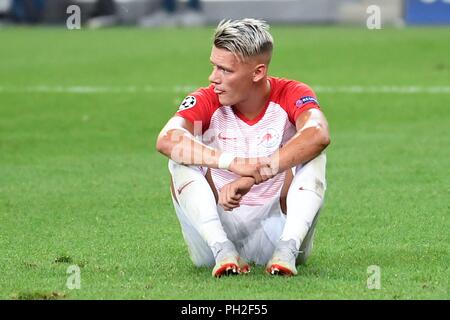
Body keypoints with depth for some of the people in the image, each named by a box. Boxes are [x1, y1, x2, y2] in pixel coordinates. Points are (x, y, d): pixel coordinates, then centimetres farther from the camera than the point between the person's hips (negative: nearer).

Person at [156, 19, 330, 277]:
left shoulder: (292, 95, -8)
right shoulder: (206, 101, -6)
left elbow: (318, 136, -32)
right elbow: (167, 140, -28)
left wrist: (251, 179, -42)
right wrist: (234, 163, -43)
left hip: (278, 225, -1)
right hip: (220, 225, 1)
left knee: (313, 155, -21)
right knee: (181, 162, -20)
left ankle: (287, 249, -35)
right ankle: (222, 249, -34)